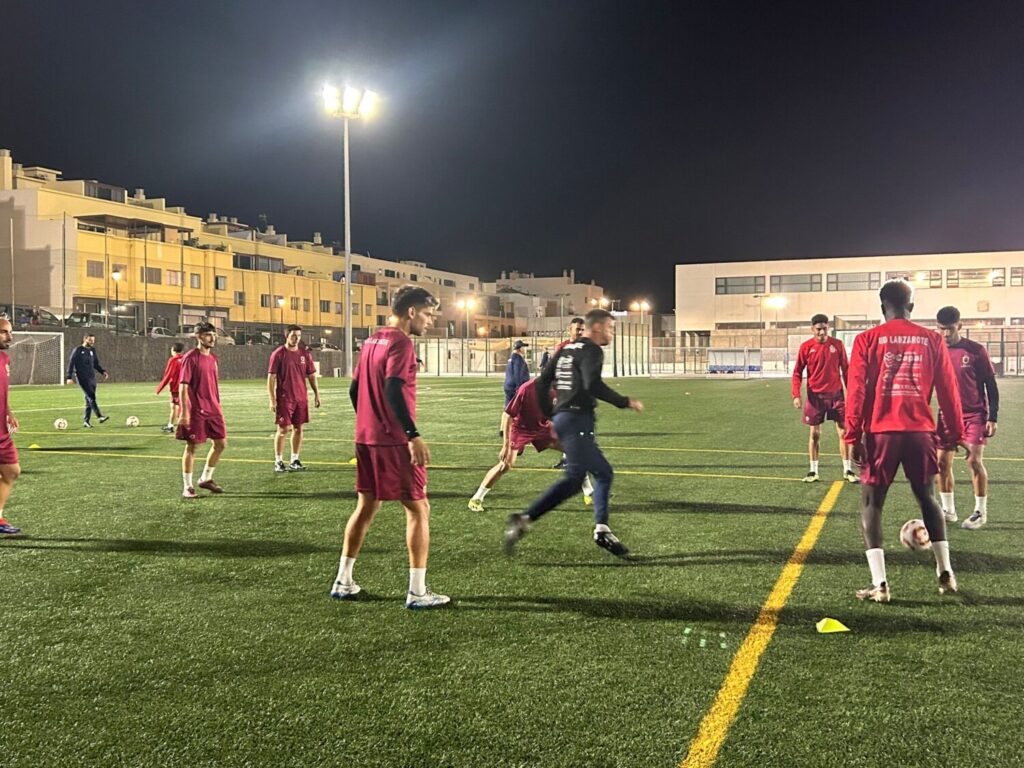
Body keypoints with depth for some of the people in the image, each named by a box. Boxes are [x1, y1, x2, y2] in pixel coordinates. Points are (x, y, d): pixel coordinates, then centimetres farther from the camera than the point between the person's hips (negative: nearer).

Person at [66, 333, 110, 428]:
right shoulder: (78, 350, -2)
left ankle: (86, 421, 10)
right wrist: (69, 377, -10)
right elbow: (71, 363, -4)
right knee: (91, 396, -19)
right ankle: (99, 416, -29)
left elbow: (96, 364, 23)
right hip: (82, 378, -6)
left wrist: (103, 371, 7)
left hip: (91, 377, 6)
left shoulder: (92, 350, 15)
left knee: (89, 399, 4)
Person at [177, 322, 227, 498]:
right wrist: (184, 412, -18)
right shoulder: (190, 357, -11)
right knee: (191, 446, 0)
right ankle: (187, 486, 10)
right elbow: (183, 386, -14)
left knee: (221, 443, 8)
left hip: (213, 409, 7)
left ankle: (206, 478, 25)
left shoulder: (213, 358, 11)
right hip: (195, 411, -7)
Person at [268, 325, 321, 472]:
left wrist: (317, 394, 7)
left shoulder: (305, 353, 8)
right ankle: (278, 461, 5)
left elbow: (312, 375, 14)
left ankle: (295, 460, 16)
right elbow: (271, 378, -6)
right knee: (283, 429, -4)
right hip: (284, 398, -4)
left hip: (302, 398, 4)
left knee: (298, 429, 8)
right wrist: (272, 400, -11)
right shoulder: (278, 354, -5)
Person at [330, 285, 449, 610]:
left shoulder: (371, 341, 14)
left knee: (365, 507, 17)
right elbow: (394, 390, -24)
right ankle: (417, 592, 0)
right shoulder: (401, 343, -13)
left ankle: (343, 582, 23)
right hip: (394, 442, -9)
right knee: (418, 509, -1)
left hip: (366, 438, 9)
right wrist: (414, 435, -26)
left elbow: (355, 389, 18)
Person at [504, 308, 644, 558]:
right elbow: (593, 384, -23)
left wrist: (550, 414, 24)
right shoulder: (591, 350, -7)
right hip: (577, 419, -10)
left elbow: (542, 382, 19)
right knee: (574, 477, -17)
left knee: (603, 472, 15)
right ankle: (524, 520, -22)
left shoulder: (566, 349, 19)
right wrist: (625, 402, -16)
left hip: (563, 417, 10)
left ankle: (602, 530, 14)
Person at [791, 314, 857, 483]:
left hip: (836, 394, 1)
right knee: (815, 433, 6)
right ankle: (813, 471, 15)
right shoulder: (806, 347, -3)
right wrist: (796, 395, -10)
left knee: (843, 431, 1)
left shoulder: (837, 344, -1)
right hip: (815, 396, 0)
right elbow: (797, 373, 0)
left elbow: (845, 369, 6)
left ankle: (848, 470, 9)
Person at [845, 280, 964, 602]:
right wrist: (953, 432, 14)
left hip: (882, 432, -3)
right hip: (920, 431, 3)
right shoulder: (932, 340, 6)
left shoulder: (867, 340, -1)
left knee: (871, 503, 6)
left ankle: (879, 584, -2)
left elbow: (856, 390, -5)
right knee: (927, 498, 21)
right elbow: (948, 390, 7)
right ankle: (945, 573, 22)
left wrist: (853, 436, -2)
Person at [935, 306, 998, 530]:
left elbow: (990, 385, -4)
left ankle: (980, 512, 3)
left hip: (975, 414, -4)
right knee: (942, 461, 2)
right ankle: (948, 510, 16)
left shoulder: (976, 350, -9)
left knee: (974, 460, -10)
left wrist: (993, 417, -8)